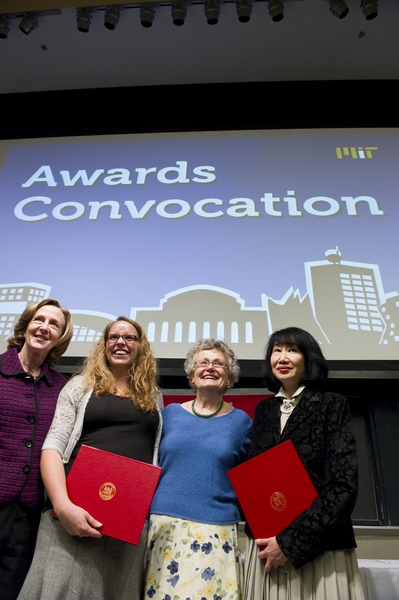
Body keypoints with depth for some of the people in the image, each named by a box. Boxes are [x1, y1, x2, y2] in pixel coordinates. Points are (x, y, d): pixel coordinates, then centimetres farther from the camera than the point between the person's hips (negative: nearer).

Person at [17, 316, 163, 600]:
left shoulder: (153, 395, 12)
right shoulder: (81, 386, 5)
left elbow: (160, 453, 15)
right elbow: (52, 446, -3)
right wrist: (63, 505, -16)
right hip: (76, 508, -2)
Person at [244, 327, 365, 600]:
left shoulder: (332, 406, -7)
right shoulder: (264, 410, 7)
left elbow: (344, 485, -13)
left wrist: (291, 542, -15)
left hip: (319, 549, -4)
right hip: (266, 544, 4)